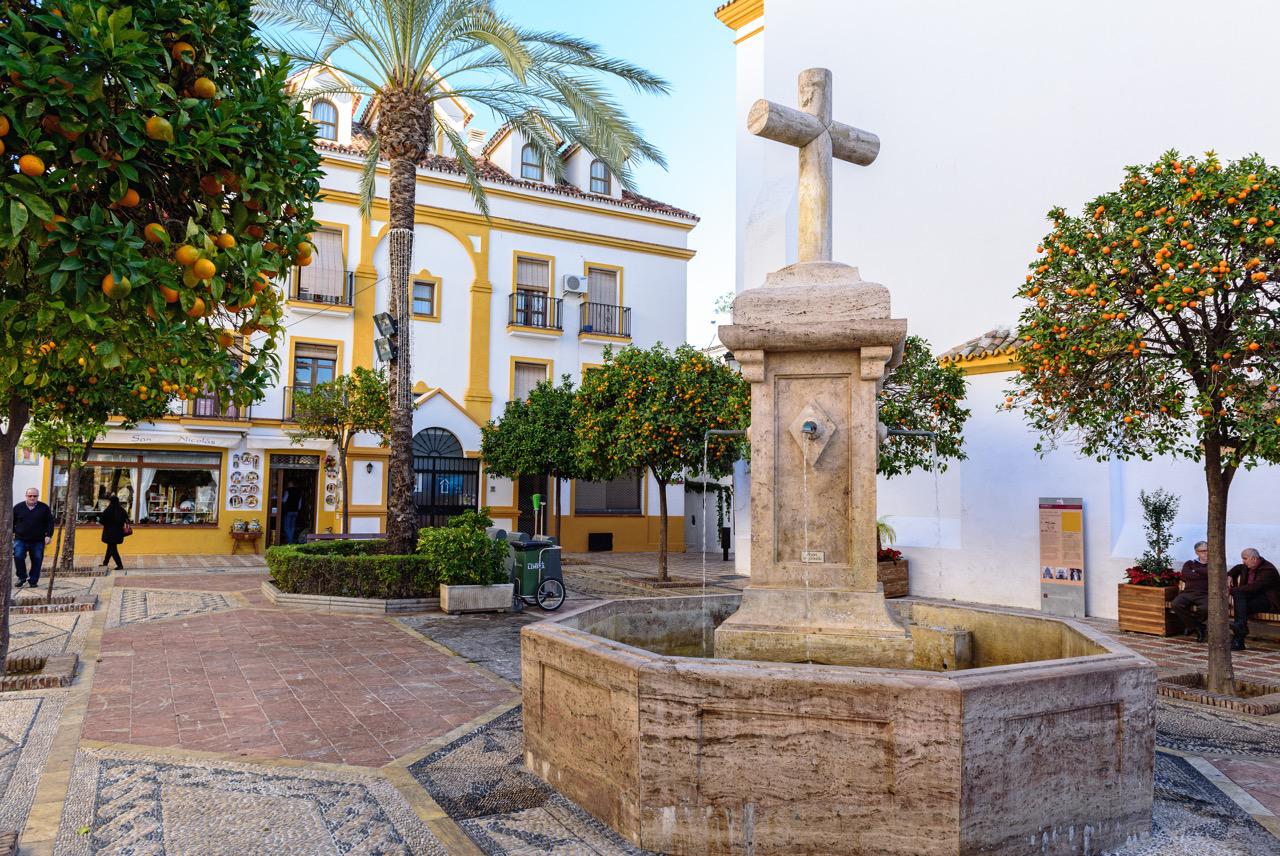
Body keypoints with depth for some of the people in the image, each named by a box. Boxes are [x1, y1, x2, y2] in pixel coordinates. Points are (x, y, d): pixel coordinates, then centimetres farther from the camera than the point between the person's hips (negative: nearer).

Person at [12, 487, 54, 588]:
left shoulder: (44, 508, 4)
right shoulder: (18, 507, 6)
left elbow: (50, 522, 5)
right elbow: (12, 522, 14)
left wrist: (48, 535, -5)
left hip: (38, 541, 0)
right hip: (20, 540, 0)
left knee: (37, 560, 0)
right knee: (18, 557, -16)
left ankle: (33, 580, 14)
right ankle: (22, 577, 4)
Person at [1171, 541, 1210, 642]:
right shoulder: (1190, 563, 19)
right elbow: (1184, 576, -2)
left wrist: (1197, 570, 2)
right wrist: (1203, 575, -1)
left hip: (1205, 594, -2)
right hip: (1189, 592, 2)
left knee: (1205, 608, -36)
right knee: (1175, 604, -29)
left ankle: (1190, 625, -2)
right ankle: (1197, 627, -8)